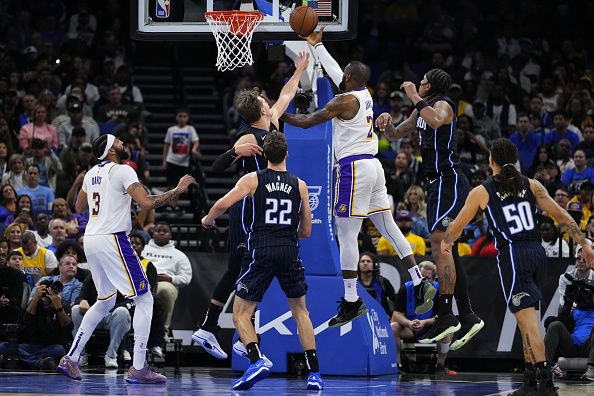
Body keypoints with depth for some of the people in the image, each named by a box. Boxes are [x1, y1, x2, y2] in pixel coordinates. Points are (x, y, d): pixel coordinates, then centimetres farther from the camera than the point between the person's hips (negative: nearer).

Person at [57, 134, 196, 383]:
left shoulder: (92, 173, 15)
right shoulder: (123, 171, -10)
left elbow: (79, 207, 28)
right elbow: (147, 203, -20)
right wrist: (178, 190, -9)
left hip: (91, 241, 8)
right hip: (112, 240, -8)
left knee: (105, 301, 22)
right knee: (144, 299, -2)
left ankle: (71, 359, 17)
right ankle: (138, 369, -9)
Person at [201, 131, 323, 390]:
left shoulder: (253, 179, 2)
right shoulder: (299, 185, 9)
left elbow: (223, 204, -9)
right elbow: (306, 231, 12)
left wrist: (207, 220, 13)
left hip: (261, 252, -3)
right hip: (290, 252, 3)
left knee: (241, 314, 5)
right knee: (300, 311, 19)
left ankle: (256, 361, -20)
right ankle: (314, 374, 13)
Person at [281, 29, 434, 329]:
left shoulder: (345, 101, -12)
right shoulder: (364, 94, 13)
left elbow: (306, 122, -8)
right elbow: (335, 71, 29)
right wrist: (316, 45, 37)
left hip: (354, 169, -9)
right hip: (372, 166, 9)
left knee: (346, 234, -5)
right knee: (387, 227, 12)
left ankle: (351, 301, -5)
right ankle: (420, 285, 9)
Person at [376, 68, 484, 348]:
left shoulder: (443, 105, -10)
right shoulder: (422, 111, 19)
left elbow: (436, 121, -35)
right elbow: (395, 135, 28)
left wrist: (414, 97, -23)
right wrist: (387, 123, 5)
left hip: (449, 182, -10)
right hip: (438, 184, 10)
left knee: (439, 244, -19)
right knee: (446, 251, 10)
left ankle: (446, 317, -23)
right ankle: (467, 319, 12)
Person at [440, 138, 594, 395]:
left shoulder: (482, 192, 0)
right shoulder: (531, 185, 9)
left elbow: (456, 227, 11)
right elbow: (561, 215, 5)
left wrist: (446, 244, 32)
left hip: (512, 256, -5)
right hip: (537, 253, 5)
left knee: (527, 319, -9)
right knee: (525, 318, 16)